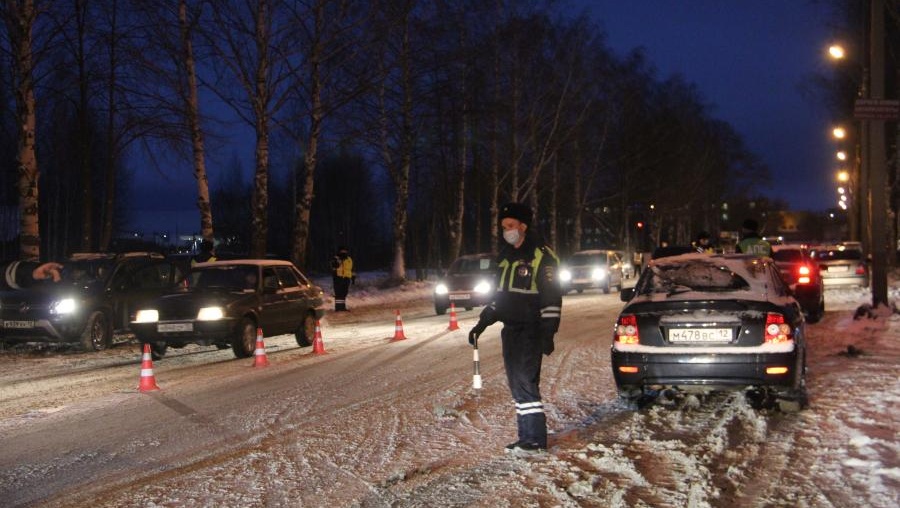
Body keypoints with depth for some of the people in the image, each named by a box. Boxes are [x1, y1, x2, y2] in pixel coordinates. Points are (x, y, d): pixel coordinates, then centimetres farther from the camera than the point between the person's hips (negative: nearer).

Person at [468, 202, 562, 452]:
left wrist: (548, 333, -19)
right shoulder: (505, 257, 16)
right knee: (517, 383, 8)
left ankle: (535, 437, -7)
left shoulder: (542, 256, -8)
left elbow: (552, 298, -12)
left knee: (525, 380, -13)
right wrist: (481, 324, 19)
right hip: (510, 329, 8)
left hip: (531, 330, -8)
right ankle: (527, 436, 13)